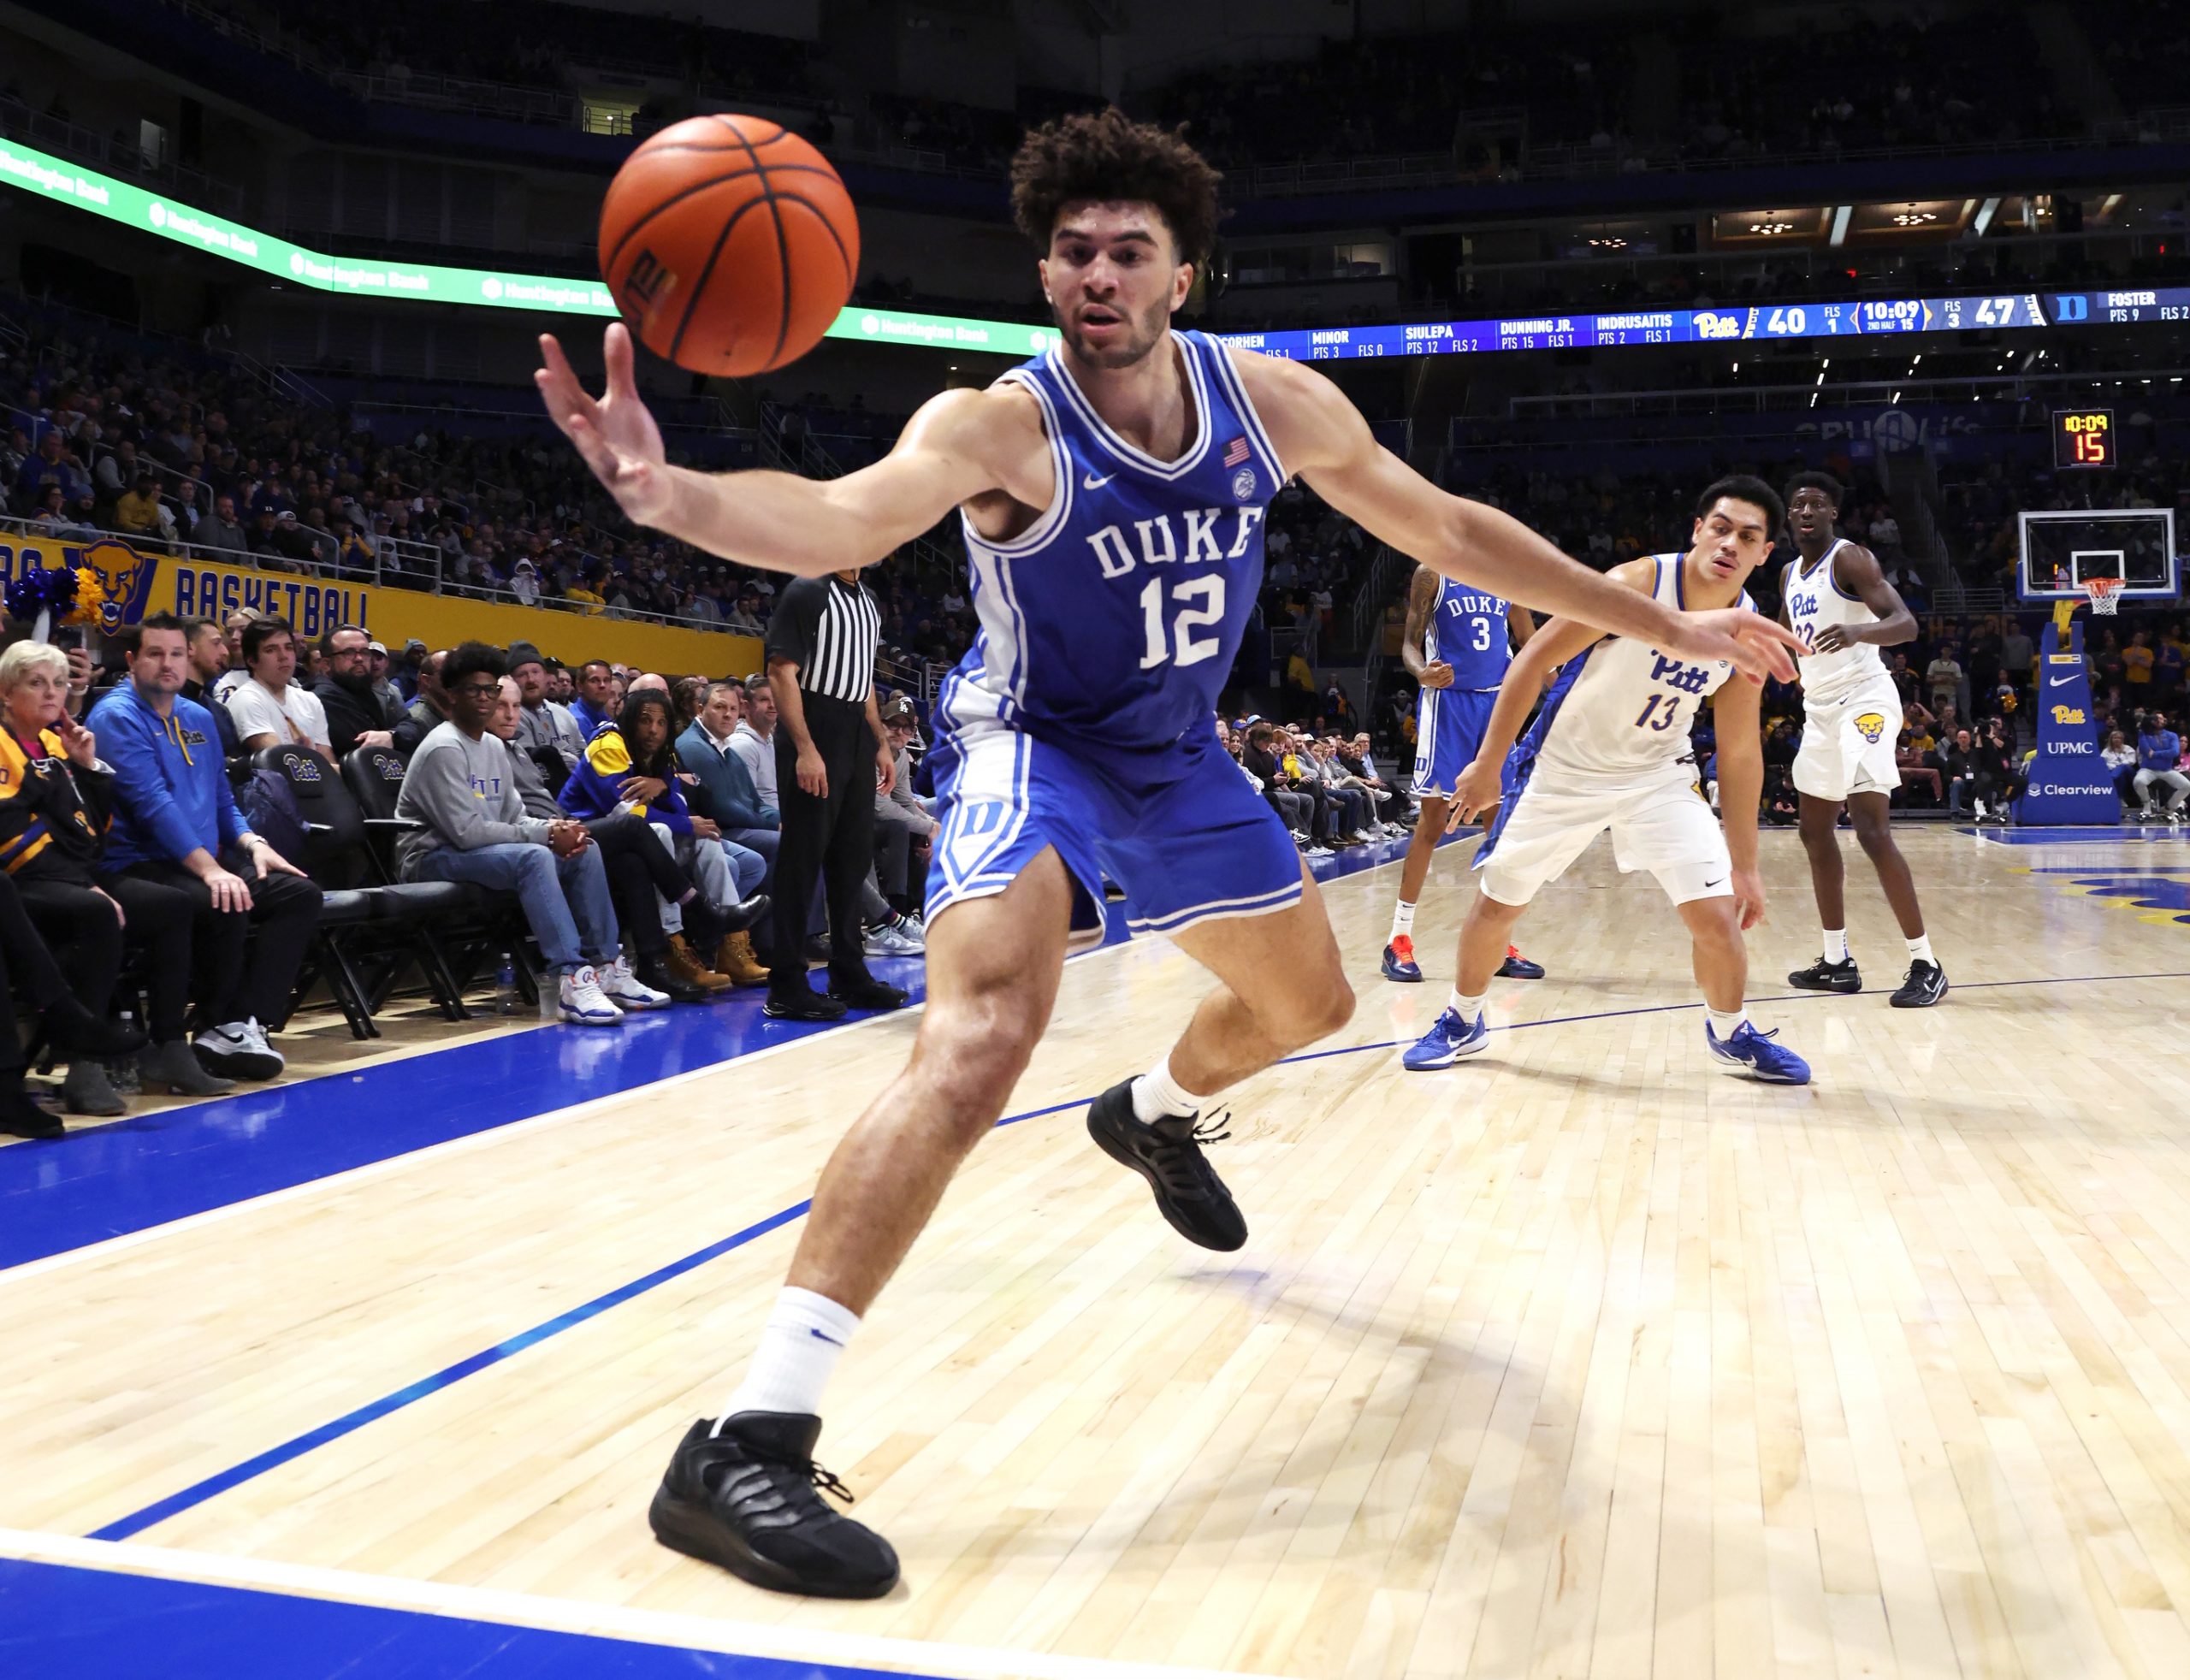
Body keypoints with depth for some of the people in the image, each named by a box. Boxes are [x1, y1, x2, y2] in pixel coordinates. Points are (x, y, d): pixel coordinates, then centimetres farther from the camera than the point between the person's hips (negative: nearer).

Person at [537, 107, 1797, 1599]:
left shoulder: (1275, 403, -10)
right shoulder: (1003, 426, -25)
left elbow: (1450, 532, 0)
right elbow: (840, 522, -44)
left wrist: (1663, 626, 5)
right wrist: (670, 493, -66)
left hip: (1179, 754, 7)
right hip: (1032, 746, -6)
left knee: (1311, 1001, 21)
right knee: (980, 1043, -32)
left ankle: (1157, 1115, 56)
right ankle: (747, 1446, -29)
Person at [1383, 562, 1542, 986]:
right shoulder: (1432, 574, -2)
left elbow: (1527, 641, 19)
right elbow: (1411, 642, -3)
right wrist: (1423, 673, -26)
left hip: (1496, 702, 5)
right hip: (1447, 701, -5)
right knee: (1433, 821, -6)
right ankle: (1399, 940, 1)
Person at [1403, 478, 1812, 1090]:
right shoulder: (1636, 584, -23)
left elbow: (1740, 753, -2)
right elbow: (1534, 660, -17)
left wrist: (1745, 865, -1)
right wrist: (1488, 764, -17)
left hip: (1657, 775, 2)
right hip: (1563, 767, -2)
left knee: (1716, 914, -8)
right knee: (1496, 904, 5)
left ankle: (1731, 1035, 20)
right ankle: (1463, 1021, 30)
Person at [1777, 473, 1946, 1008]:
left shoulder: (1851, 558, -10)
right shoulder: (1790, 575, 15)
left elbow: (1905, 623, -22)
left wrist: (1857, 631, -40)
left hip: (1862, 701, -9)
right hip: (1820, 710, 9)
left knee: (1872, 832, -17)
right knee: (1815, 832, 11)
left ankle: (1925, 964, -12)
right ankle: (1837, 962, 20)